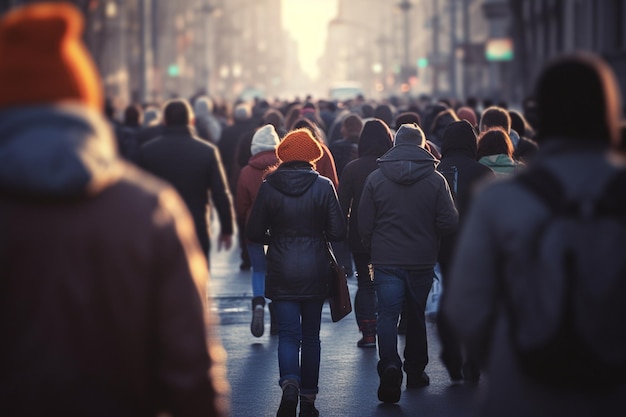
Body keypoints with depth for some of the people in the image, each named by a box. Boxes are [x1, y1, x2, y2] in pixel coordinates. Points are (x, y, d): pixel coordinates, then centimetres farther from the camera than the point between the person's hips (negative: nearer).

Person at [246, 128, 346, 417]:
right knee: (310, 336, 13)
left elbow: (254, 233, -1)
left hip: (281, 273, 0)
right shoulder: (323, 186, -6)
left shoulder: (269, 187, -5)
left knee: (288, 335, 2)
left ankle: (290, 386, -24)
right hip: (315, 272, 1)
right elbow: (338, 232, -6)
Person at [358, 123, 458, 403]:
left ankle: (389, 365, -25)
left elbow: (364, 225, 0)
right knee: (416, 316, 16)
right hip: (422, 261, 1)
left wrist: (372, 251, 16)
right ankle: (415, 371, 26)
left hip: (386, 261, -1)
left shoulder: (375, 178, -3)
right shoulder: (435, 180, -5)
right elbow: (449, 223, -7)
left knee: (387, 314, -3)